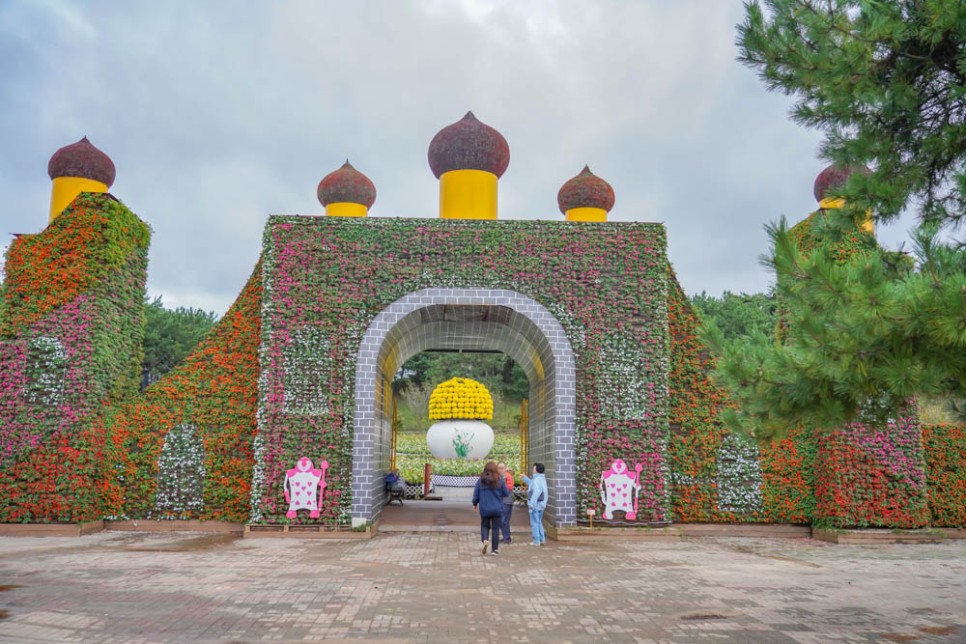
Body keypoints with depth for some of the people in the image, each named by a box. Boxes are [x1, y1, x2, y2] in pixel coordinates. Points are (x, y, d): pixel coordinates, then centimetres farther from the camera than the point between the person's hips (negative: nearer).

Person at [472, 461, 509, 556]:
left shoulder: (481, 480, -6)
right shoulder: (500, 480, -6)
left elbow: (476, 494, -1)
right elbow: (506, 494, 1)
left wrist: (475, 504, 17)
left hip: (484, 509, 0)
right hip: (497, 509, 0)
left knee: (484, 526, 17)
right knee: (495, 528, 9)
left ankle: (485, 540, -10)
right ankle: (495, 549, 10)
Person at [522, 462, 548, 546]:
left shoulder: (537, 480, -18)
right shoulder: (542, 479, 13)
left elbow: (536, 493, -25)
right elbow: (531, 483, 30)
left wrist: (531, 504, -23)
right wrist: (524, 478, 33)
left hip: (535, 504, -9)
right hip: (541, 504, 9)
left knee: (534, 523, -1)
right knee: (539, 522, 19)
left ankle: (536, 541, 1)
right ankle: (542, 539, 21)